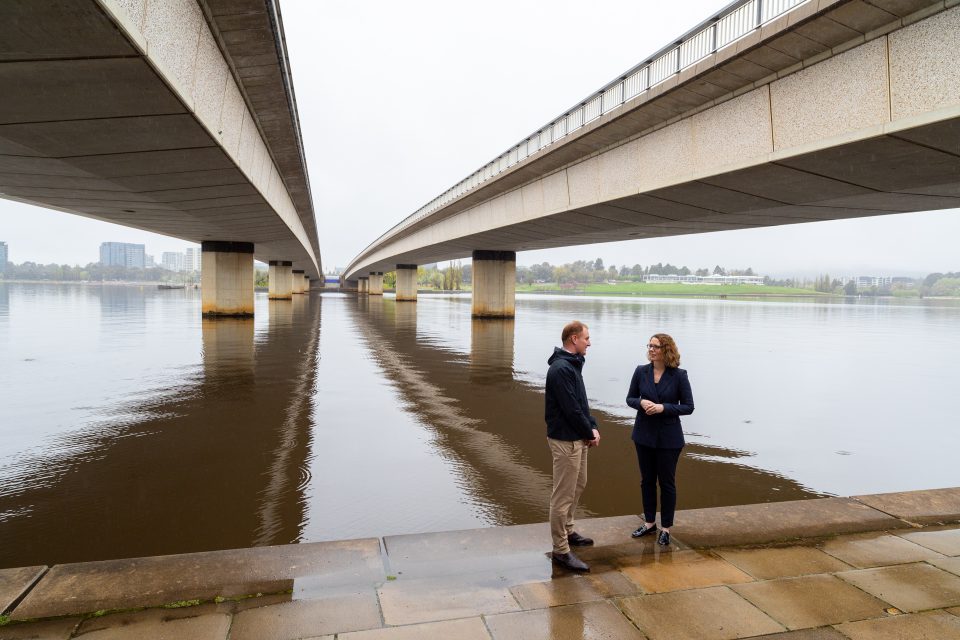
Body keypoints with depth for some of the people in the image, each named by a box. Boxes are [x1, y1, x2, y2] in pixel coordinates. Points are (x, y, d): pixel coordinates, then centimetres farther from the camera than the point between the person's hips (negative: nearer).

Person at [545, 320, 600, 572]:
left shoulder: (573, 365, 11)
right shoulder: (561, 369, -21)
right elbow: (571, 409, -23)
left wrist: (593, 427, 3)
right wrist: (590, 433, -10)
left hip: (578, 438, 11)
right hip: (565, 440, -11)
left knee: (578, 485, 23)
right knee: (563, 495, -2)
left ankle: (567, 531, 39)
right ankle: (561, 550, 7)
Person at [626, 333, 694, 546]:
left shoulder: (679, 376, -10)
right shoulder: (641, 371, -2)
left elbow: (688, 407, -7)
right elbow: (630, 398, 6)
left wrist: (663, 407, -21)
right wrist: (642, 403, -16)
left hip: (668, 438, -3)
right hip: (644, 435, 3)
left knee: (667, 482, 7)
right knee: (647, 480, 13)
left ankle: (666, 528, 22)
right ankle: (649, 522, 29)